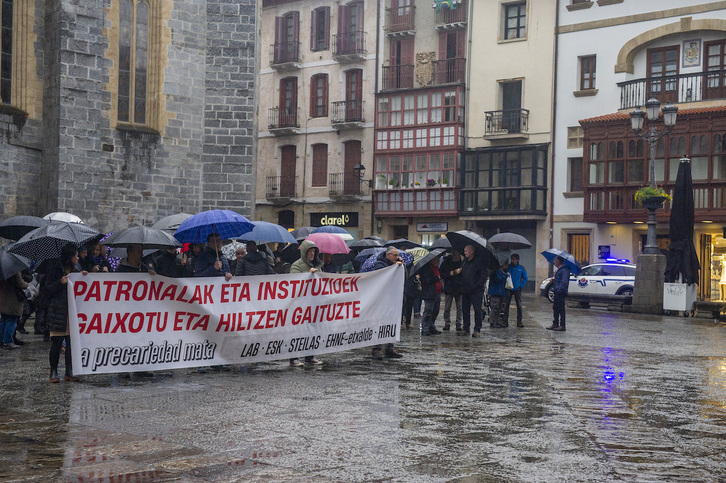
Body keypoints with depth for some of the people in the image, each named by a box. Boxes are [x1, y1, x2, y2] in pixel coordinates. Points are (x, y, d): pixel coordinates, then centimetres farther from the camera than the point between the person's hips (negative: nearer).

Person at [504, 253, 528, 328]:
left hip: (517, 289, 0)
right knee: (506, 305, -1)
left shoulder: (521, 268, 3)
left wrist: (521, 286, -1)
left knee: (519, 306, -1)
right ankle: (505, 321, 6)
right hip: (509, 289, 0)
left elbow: (525, 278, 11)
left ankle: (519, 321, 5)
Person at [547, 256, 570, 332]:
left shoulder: (564, 270, -13)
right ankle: (555, 324, 20)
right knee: (555, 308, 13)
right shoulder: (559, 270, 21)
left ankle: (562, 326, -5)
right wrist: (553, 282, 14)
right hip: (557, 292, 11)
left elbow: (564, 282, -22)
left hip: (561, 292, -11)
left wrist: (559, 289, -27)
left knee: (561, 309, -8)